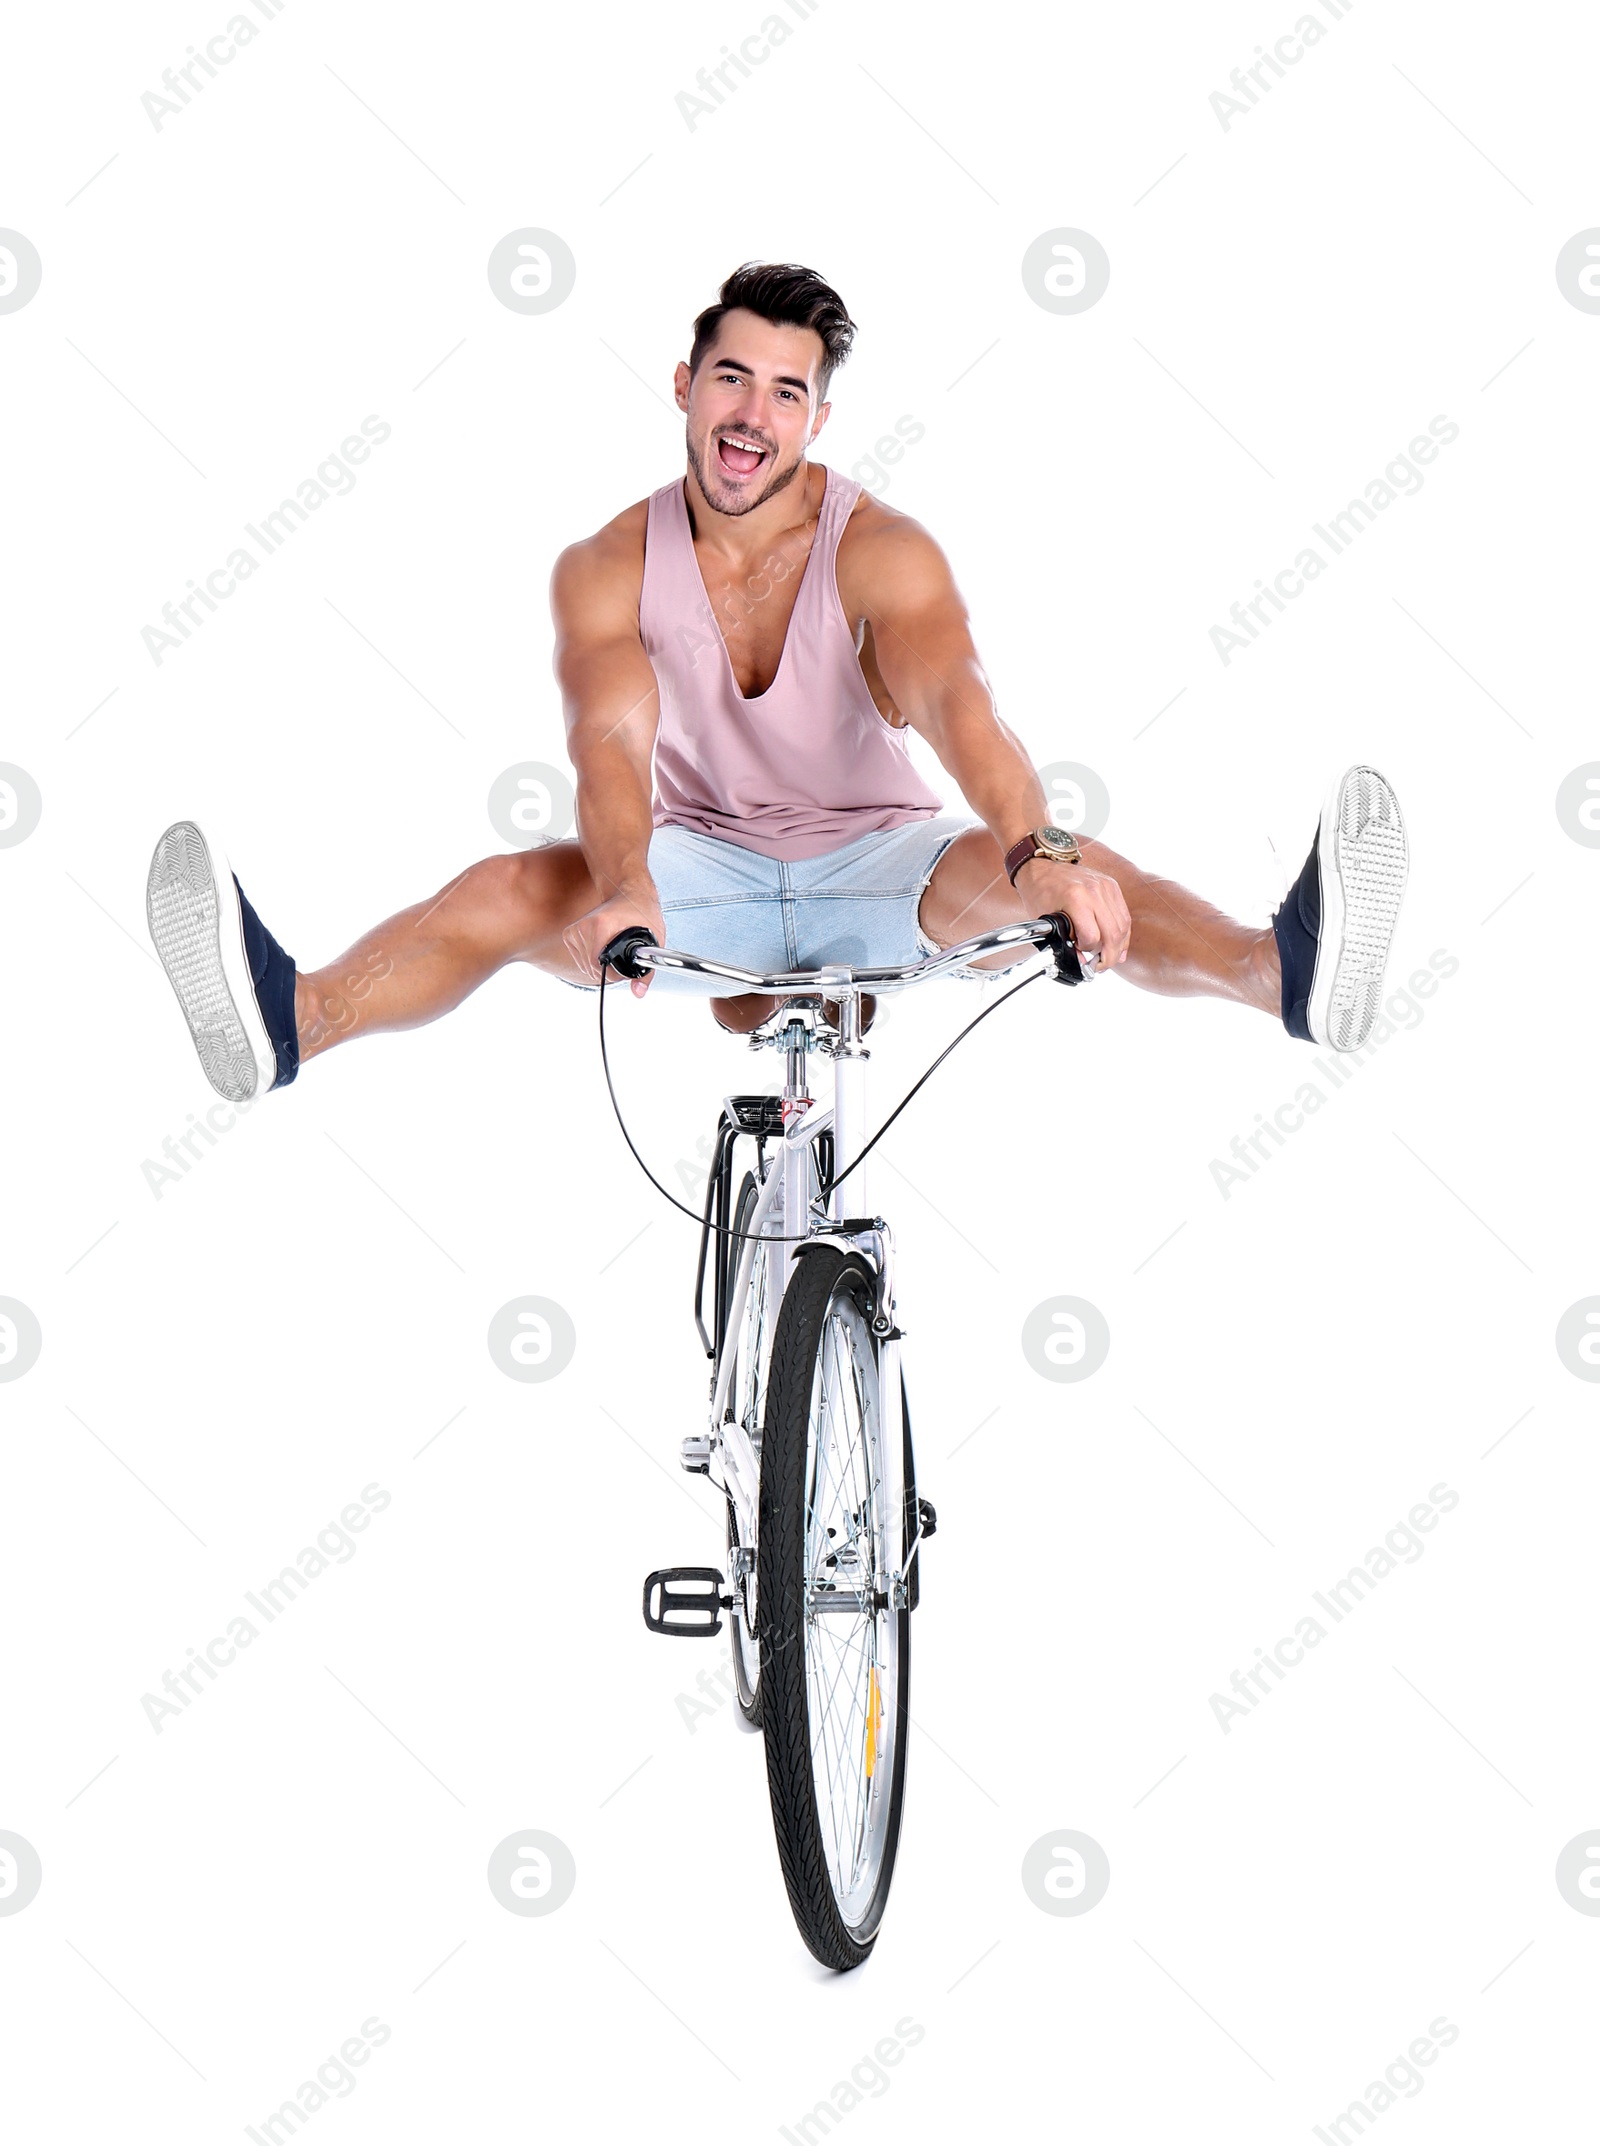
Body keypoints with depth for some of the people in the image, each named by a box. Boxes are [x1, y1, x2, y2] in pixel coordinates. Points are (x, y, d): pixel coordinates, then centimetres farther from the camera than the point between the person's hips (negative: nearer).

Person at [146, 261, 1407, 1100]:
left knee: (1043, 870, -32)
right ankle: (285, 1023, -49)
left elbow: (959, 708, -30)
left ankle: (1292, 970, -56)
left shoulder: (884, 554, -13)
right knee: (514, 890, -26)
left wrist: (1039, 853, -51)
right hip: (704, 868, 2)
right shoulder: (608, 570, -9)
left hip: (876, 870, -2)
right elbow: (614, 738, -27)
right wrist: (626, 889, -49)